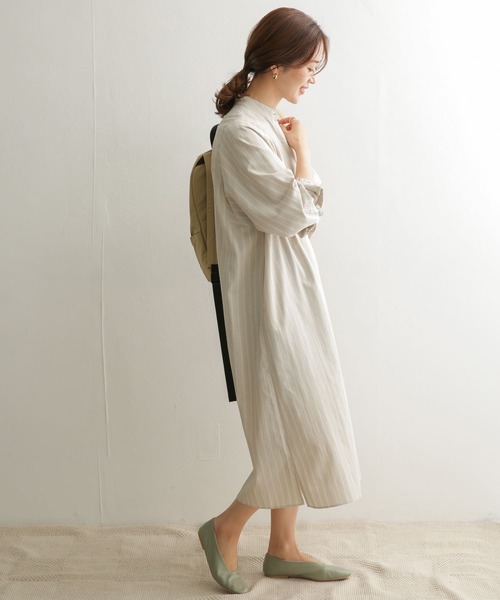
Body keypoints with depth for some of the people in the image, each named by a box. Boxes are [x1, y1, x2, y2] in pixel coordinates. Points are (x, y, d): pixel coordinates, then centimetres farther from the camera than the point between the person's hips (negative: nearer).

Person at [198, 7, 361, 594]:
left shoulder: (269, 123, 12)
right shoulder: (242, 131, -17)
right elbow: (291, 213, -20)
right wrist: (303, 150, -7)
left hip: (293, 290, 10)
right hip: (270, 297, -10)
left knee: (297, 430, 14)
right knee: (303, 428, -3)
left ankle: (283, 548, 27)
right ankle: (225, 527, 17)